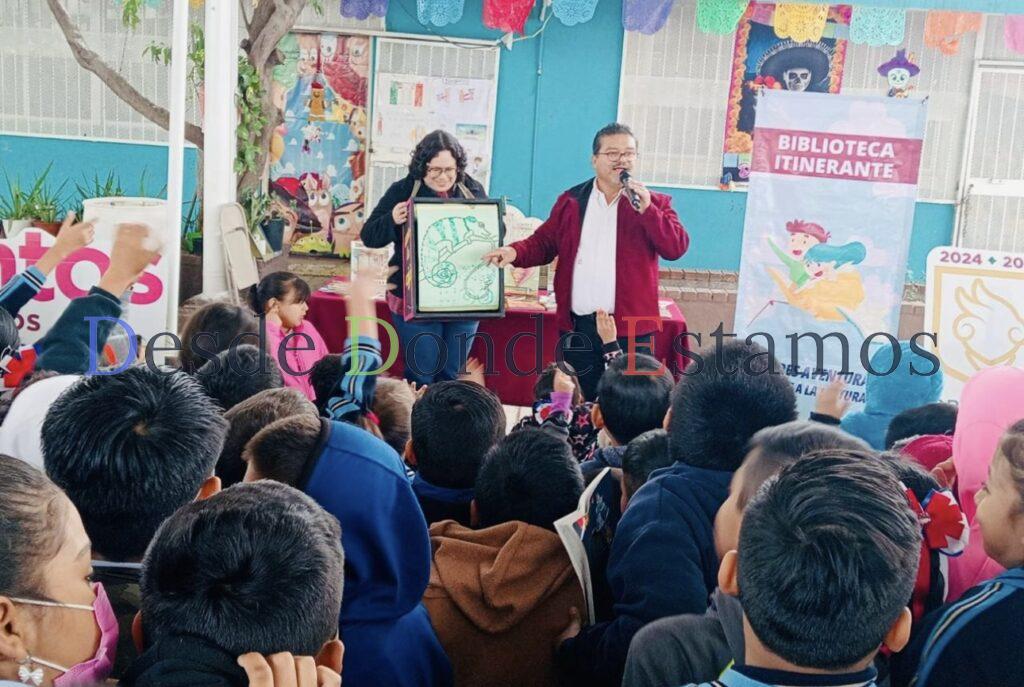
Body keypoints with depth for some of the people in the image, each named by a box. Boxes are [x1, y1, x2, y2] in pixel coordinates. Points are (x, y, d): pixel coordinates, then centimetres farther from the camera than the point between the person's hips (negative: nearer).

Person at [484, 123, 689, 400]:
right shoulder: (570, 201, 10)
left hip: (631, 329, -2)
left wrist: (647, 209, -17)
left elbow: (676, 248, -7)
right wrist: (515, 252, -9)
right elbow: (544, 243, 11)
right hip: (577, 328, 2)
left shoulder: (654, 203, 4)